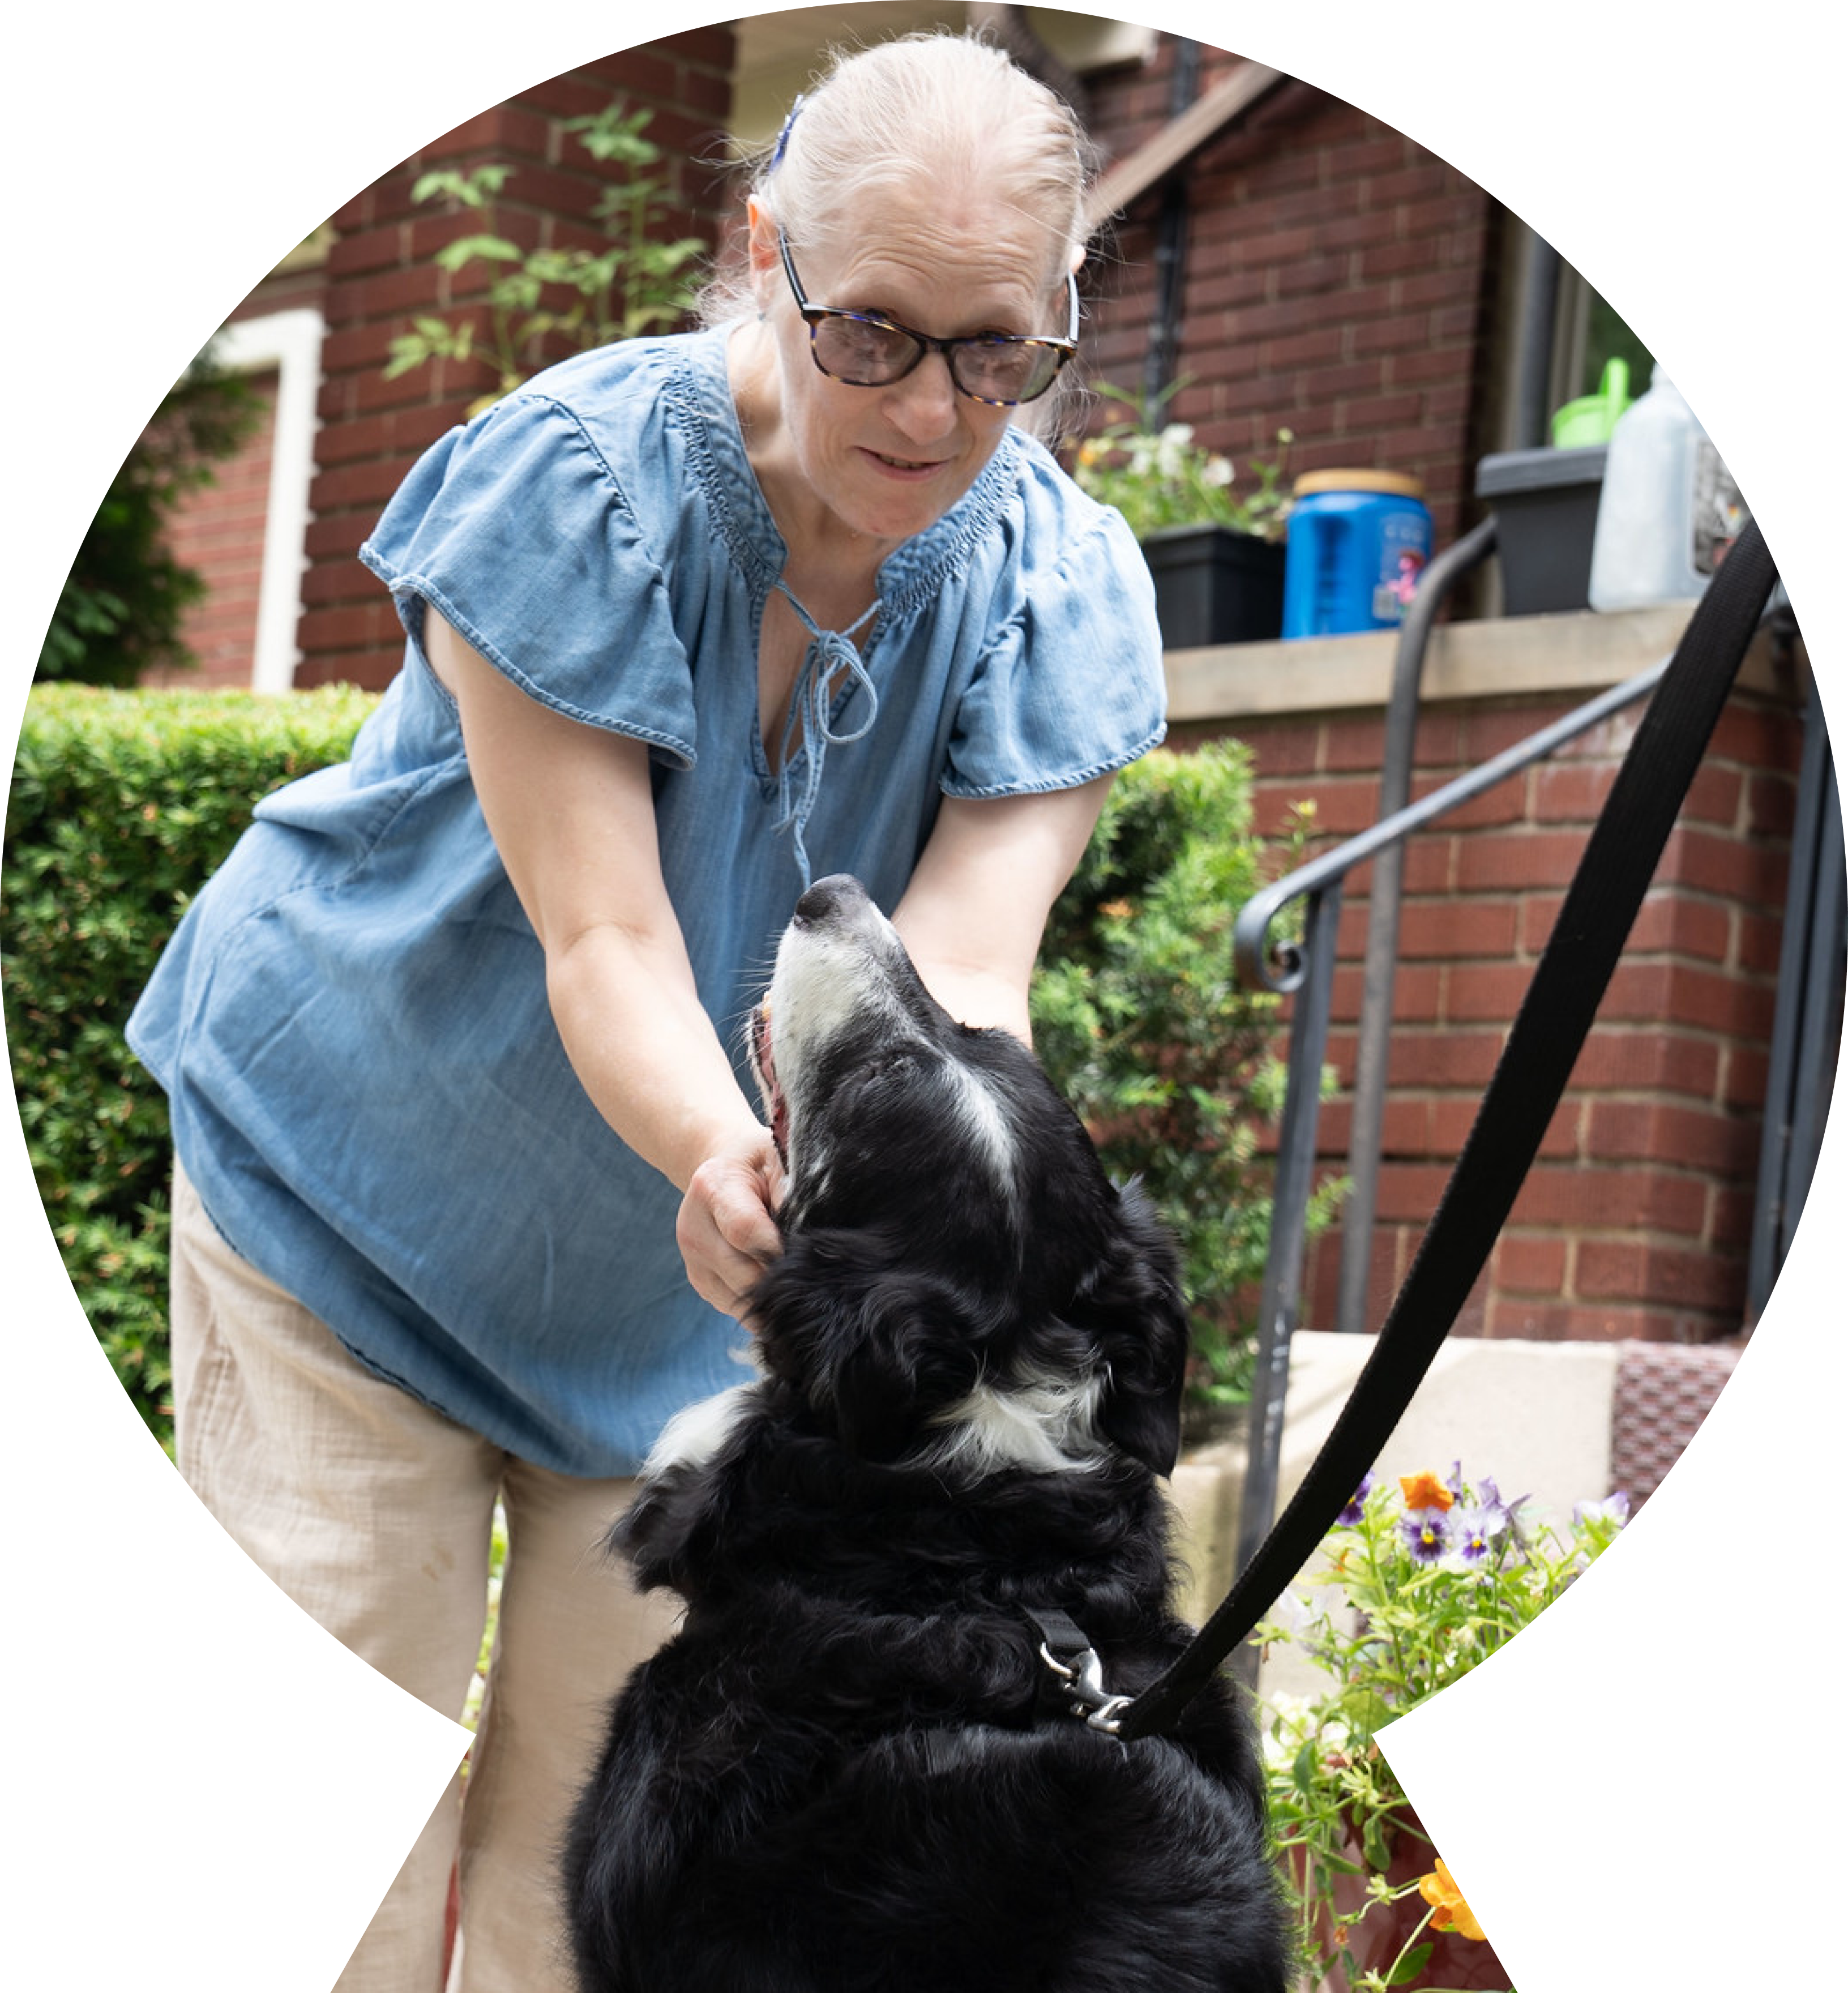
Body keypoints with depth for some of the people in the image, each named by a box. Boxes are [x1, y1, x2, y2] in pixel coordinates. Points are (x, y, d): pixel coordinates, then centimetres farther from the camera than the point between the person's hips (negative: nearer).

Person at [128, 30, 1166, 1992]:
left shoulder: (1057, 586, -15)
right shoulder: (581, 475, -25)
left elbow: (960, 965, -26)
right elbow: (603, 941, -30)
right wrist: (720, 1158, -51)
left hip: (679, 1267, 3)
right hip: (353, 1170, -3)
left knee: (606, 1802, 5)